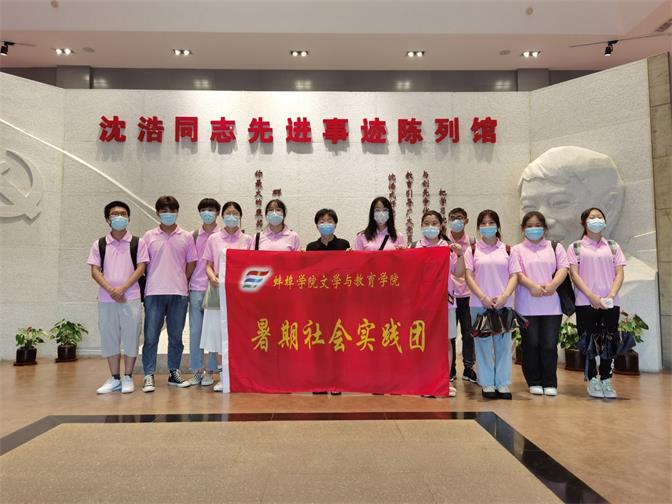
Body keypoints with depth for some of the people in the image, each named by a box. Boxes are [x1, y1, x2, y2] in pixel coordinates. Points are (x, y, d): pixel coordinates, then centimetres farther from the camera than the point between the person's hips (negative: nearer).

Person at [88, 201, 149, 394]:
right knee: (109, 338, 7)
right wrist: (110, 289, -12)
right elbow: (95, 271, 3)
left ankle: (128, 378, 11)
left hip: (131, 298, -2)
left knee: (131, 337, 0)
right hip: (106, 299, 2)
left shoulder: (137, 242, 3)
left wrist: (122, 288, -14)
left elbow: (141, 268, -3)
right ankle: (114, 378, 18)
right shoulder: (99, 244, 9)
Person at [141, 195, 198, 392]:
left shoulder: (186, 237, 6)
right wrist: (146, 286, 2)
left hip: (179, 294, 1)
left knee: (176, 336, 9)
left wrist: (182, 284, 6)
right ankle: (149, 375, 6)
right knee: (150, 336, -1)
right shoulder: (149, 236, 5)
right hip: (154, 293, -1)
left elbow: (191, 263, 9)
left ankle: (174, 373, 20)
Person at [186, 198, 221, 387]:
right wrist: (186, 286, 7)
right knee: (195, 331, 4)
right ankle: (196, 370, 14)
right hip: (196, 289, 3)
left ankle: (210, 371, 10)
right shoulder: (194, 236, 10)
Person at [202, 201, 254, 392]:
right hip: (218, 290, 0)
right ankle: (222, 377, 8)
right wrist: (212, 277, -12)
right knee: (218, 332, -1)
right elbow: (208, 265, 8)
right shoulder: (213, 239, 9)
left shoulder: (247, 240, 9)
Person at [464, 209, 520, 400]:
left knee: (503, 343, 4)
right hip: (479, 304, -1)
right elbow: (468, 276, -1)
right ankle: (487, 384, 11)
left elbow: (514, 276, 5)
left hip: (503, 304, 1)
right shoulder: (473, 250, 5)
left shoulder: (507, 250, 9)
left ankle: (503, 384, 13)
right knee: (483, 343, 3)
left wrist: (504, 296, -10)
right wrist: (483, 297, -12)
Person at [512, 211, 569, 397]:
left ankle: (550, 383, 12)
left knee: (550, 345, 0)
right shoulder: (517, 250, 10)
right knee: (531, 344, 2)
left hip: (552, 304, 1)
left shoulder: (555, 247, 15)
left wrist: (552, 285, -15)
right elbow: (517, 273, -4)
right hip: (527, 305, -1)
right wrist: (532, 286, -20)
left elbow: (563, 268, 2)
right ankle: (534, 382, 14)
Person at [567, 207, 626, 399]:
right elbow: (574, 274, -3)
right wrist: (591, 296, -13)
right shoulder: (576, 247, 6)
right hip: (586, 303, -2)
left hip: (610, 302, 2)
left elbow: (620, 273, 6)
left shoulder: (613, 246, 13)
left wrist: (611, 295, -10)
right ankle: (592, 380, 11)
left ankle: (606, 380, 11)